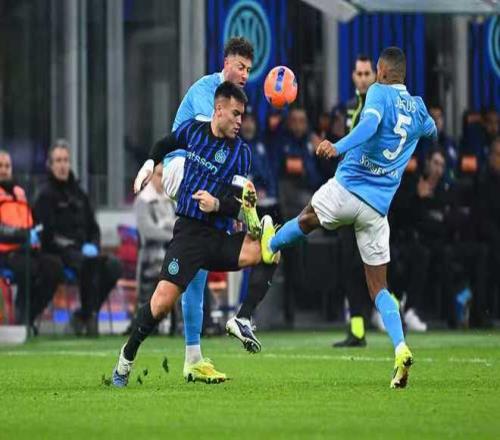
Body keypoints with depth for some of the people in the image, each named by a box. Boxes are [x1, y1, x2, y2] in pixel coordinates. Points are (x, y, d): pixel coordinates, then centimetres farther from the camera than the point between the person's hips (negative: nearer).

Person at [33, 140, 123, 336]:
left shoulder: (78, 192, 22)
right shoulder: (45, 194, -1)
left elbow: (93, 227, 24)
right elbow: (48, 232, -11)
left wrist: (93, 246, 3)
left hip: (83, 249, 7)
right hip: (58, 253, -7)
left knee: (114, 266, -18)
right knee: (89, 262, -35)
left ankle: (83, 315, -9)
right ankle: (88, 315, -26)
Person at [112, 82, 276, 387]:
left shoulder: (241, 152, 2)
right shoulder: (193, 130, 5)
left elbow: (239, 204, -4)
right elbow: (164, 145, 28)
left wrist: (218, 204, -21)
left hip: (220, 235, 1)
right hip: (190, 232, -1)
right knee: (164, 300, -17)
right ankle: (128, 355, 4)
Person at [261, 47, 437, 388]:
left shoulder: (380, 93, -5)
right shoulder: (418, 108, 13)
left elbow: (371, 123, -27)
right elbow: (431, 129, 37)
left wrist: (338, 147, -41)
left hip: (346, 189, -5)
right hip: (378, 207, 5)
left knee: (306, 219, 29)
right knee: (379, 287, 5)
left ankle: (270, 246, 56)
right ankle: (400, 348, -13)